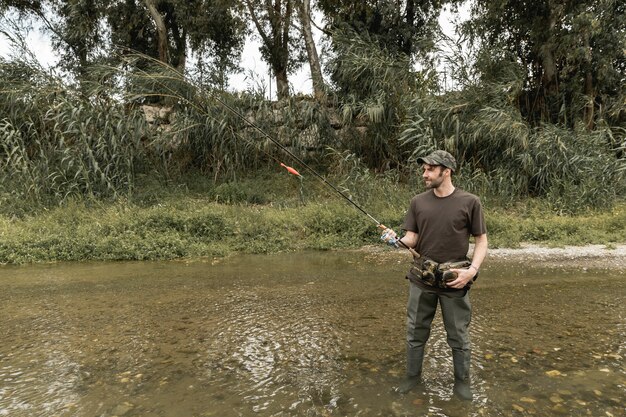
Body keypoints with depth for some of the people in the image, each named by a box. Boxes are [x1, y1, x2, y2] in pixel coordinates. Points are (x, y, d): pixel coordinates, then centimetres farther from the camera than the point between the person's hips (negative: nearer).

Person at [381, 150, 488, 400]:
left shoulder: (469, 202, -6)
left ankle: (462, 381, 32)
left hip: (454, 282, -2)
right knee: (415, 332, 14)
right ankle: (413, 376, 32)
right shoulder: (418, 202, 3)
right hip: (421, 280, 3)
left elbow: (481, 241, -2)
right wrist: (398, 240, -20)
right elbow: (412, 239, 2)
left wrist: (472, 270, -15)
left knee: (458, 336, 12)